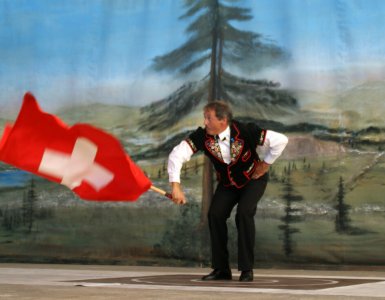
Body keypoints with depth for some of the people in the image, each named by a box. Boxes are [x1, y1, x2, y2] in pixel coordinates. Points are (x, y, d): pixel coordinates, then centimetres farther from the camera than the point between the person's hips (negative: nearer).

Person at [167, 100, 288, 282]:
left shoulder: (245, 132, -33)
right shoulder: (202, 136, -24)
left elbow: (281, 140, -29)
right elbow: (177, 155, -29)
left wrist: (266, 164, -18)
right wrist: (175, 186, -39)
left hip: (252, 180, -4)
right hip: (227, 183, 4)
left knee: (244, 214, -25)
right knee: (215, 214, -14)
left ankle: (247, 269, -14)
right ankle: (221, 269, -1)